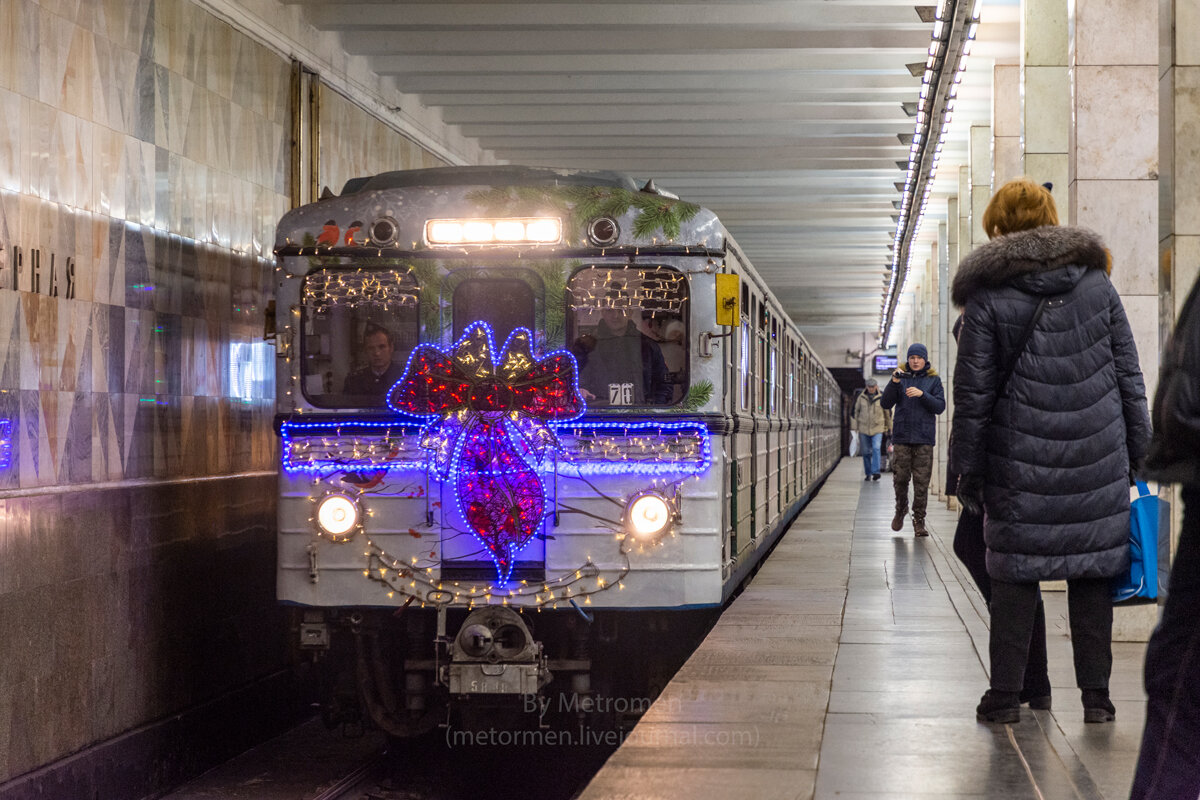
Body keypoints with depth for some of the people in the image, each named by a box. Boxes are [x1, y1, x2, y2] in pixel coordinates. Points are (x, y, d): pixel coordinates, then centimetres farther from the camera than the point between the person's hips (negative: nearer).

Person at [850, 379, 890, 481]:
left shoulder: (881, 398, 1)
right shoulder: (861, 398, 5)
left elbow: (888, 413, 11)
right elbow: (855, 411, 12)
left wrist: (888, 427, 17)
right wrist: (854, 426, 9)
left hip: (877, 429, -2)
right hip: (863, 429, 2)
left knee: (876, 448, -19)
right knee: (866, 452, 5)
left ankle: (875, 472, -24)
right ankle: (868, 474, 15)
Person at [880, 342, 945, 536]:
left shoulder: (933, 380, 7)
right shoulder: (901, 378, 8)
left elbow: (940, 406, -2)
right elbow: (885, 404, 1)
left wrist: (922, 394, -16)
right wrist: (894, 382, -12)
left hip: (924, 439, -1)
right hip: (901, 437, 1)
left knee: (922, 482, -4)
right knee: (900, 478, 2)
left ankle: (919, 521, 2)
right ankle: (901, 510, 26)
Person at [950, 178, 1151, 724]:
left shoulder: (988, 298, -3)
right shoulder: (1097, 282, 6)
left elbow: (973, 394, -3)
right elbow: (1129, 375, 8)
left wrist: (967, 472, 3)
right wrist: (1138, 452, 14)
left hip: (1020, 464, -2)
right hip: (1098, 461, 2)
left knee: (1015, 575, 5)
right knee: (1093, 573, 8)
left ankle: (1005, 695, 7)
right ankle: (1096, 695, 10)